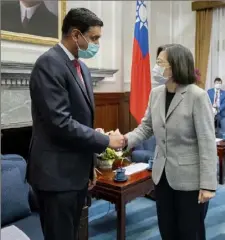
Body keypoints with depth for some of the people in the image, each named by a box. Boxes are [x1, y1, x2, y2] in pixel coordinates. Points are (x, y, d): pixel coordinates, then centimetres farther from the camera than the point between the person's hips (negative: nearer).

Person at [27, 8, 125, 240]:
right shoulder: (49, 64, -16)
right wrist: (106, 140, -15)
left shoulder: (82, 68, 12)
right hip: (56, 173, -8)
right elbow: (61, 123, -24)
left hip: (77, 171, 9)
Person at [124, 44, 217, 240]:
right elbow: (146, 127, 6)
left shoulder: (197, 96, -16)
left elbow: (207, 142, -16)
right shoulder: (156, 93, 2)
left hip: (190, 179, -5)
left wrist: (208, 184, -17)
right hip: (163, 175, 6)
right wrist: (126, 139, -14)